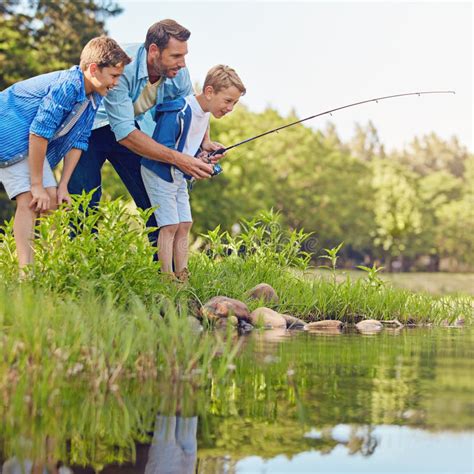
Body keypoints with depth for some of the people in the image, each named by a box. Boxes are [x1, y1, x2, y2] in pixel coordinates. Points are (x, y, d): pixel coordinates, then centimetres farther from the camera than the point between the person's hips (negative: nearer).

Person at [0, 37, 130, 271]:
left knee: (52, 200, 2)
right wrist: (37, 185, -23)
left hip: (33, 144, 9)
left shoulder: (94, 98, 0)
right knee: (29, 200, -19)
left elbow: (78, 141, 4)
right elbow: (39, 132, -28)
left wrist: (62, 186, -2)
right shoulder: (67, 86, -28)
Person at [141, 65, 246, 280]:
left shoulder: (205, 114, 5)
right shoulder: (179, 111, -25)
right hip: (160, 172, -9)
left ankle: (182, 277, 8)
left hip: (179, 176, 9)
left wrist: (204, 155, -3)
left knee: (184, 225, 5)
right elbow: (162, 147, -28)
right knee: (170, 226, -11)